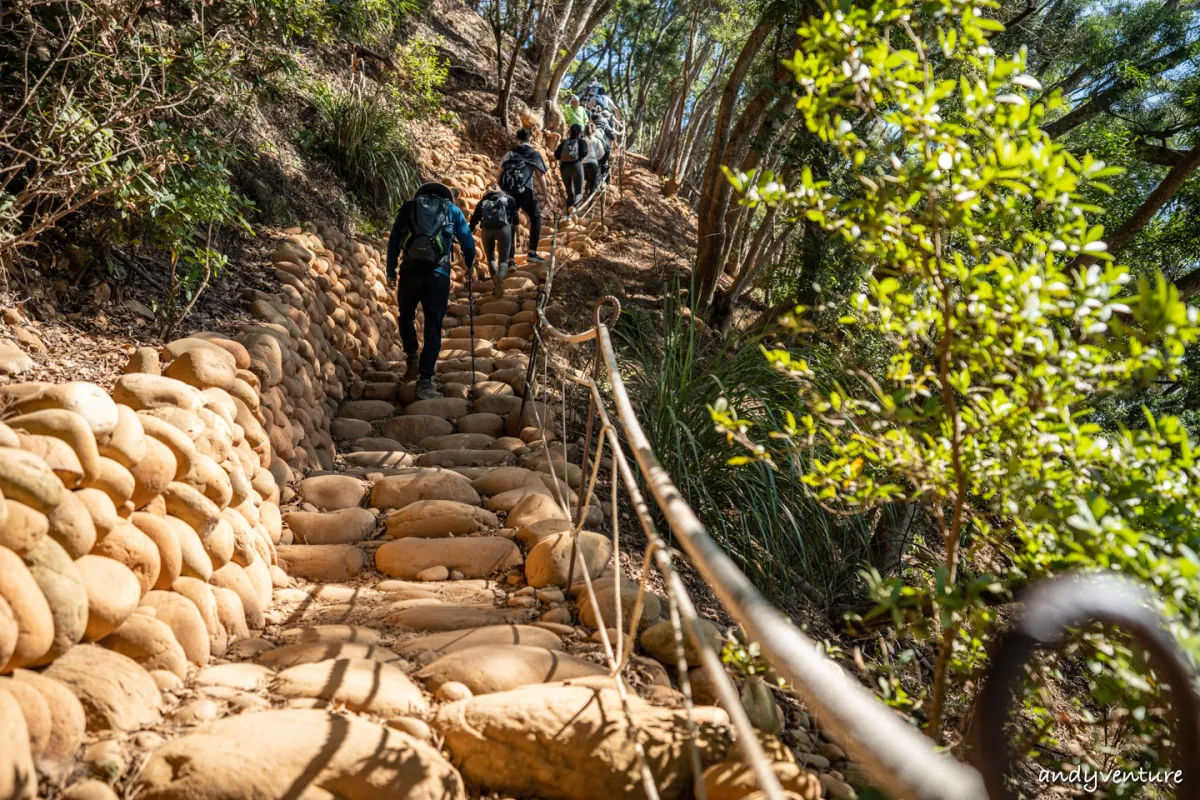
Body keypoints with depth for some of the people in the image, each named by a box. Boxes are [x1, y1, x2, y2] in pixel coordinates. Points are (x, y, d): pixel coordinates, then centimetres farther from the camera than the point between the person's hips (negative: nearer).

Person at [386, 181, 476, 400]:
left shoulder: (408, 208, 18)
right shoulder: (453, 211, 16)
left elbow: (393, 241, 12)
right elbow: (468, 242, 15)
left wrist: (390, 271, 16)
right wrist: (469, 264, 33)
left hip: (409, 271, 1)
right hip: (438, 274, -1)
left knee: (406, 317, 26)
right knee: (433, 328, 3)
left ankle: (412, 358, 12)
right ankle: (424, 381, -2)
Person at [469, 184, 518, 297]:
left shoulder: (483, 201, 28)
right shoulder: (508, 199, 26)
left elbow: (474, 219, 19)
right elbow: (515, 218, 15)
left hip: (487, 229, 2)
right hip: (504, 228, -1)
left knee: (491, 258, 19)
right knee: (503, 260, 2)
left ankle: (495, 283, -10)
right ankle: (500, 276, -35)